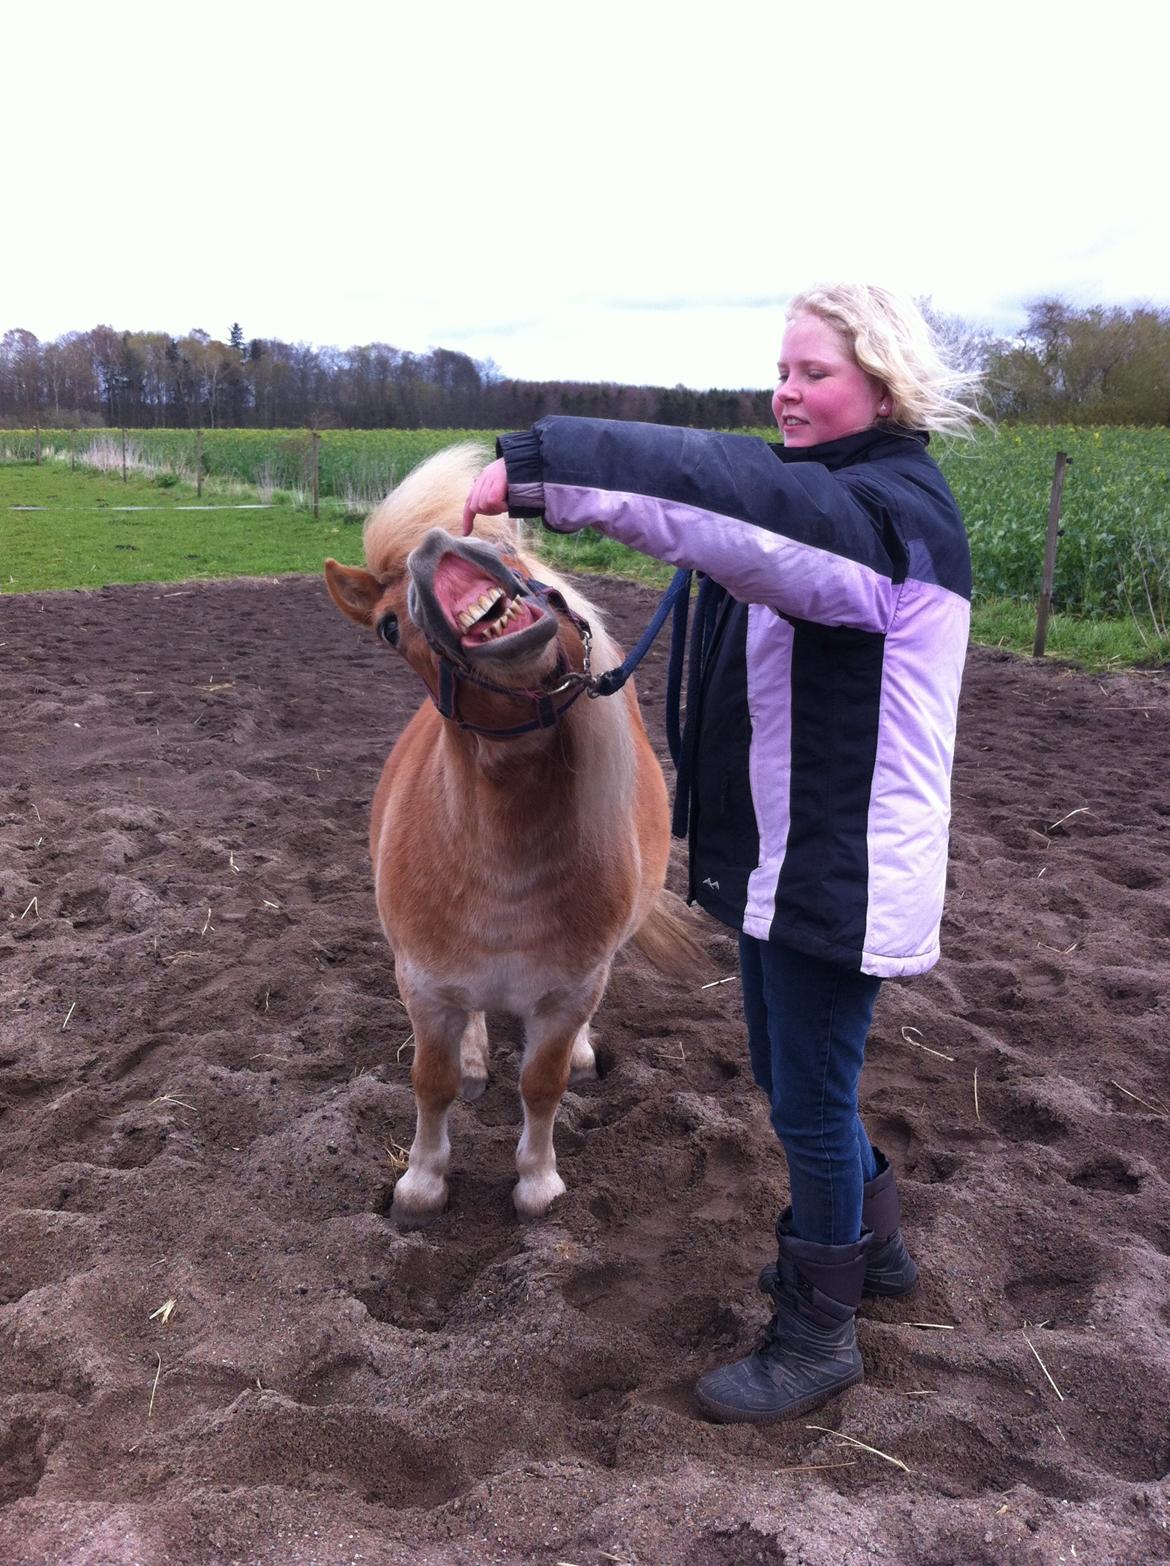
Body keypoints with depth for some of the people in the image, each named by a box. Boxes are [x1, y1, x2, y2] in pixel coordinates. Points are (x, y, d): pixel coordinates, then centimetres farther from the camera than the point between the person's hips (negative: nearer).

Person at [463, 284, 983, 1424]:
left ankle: (814, 1340, 27)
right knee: (790, 1075, 22)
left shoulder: (890, 509, -21)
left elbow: (720, 494, -35)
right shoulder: (818, 492, 12)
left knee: (809, 1100, 4)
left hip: (840, 872, -10)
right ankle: (872, 1246, 47)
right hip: (775, 850, 10)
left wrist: (533, 465, -37)